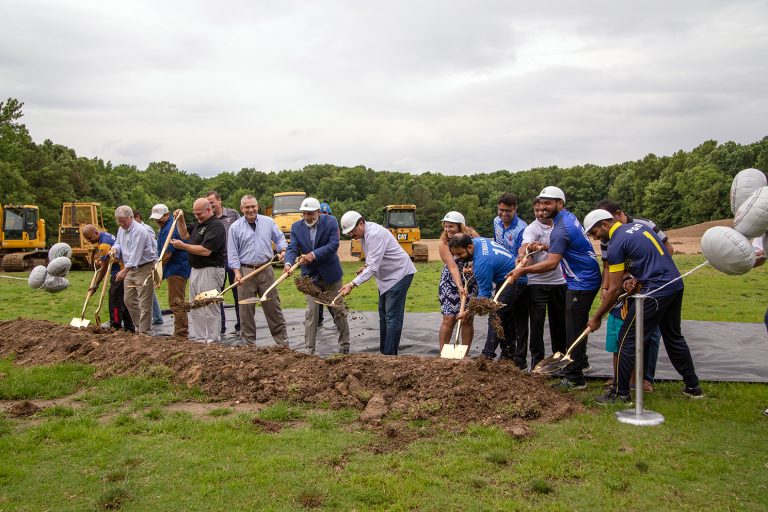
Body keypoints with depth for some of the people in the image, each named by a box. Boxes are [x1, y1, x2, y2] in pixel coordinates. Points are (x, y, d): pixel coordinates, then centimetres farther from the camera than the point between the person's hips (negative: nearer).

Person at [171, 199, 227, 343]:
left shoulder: (216, 226, -16)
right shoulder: (199, 224, 14)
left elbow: (206, 250, -23)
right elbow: (185, 235, 26)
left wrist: (183, 246, -18)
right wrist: (180, 220, 11)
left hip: (210, 271, -10)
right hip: (195, 270, 10)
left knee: (209, 309, -6)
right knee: (194, 309, 14)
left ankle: (212, 341, 0)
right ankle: (196, 339, 22)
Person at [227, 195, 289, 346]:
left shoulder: (268, 222, 6)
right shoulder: (235, 227, 2)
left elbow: (279, 238, 14)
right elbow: (232, 252, 1)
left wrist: (282, 251, -6)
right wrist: (237, 272, -9)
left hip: (266, 270, 1)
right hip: (246, 271, -1)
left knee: (273, 306, 5)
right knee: (246, 309, 4)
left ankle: (282, 340, 13)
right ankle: (250, 343, 15)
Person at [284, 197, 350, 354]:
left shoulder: (330, 222, -11)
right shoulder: (296, 227, -3)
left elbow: (333, 245, -20)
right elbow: (292, 248, -12)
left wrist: (313, 255, -29)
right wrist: (288, 263, -33)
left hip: (330, 274, -1)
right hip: (310, 276, 1)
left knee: (338, 311, 9)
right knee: (311, 312, -2)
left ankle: (344, 347, 22)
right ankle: (309, 349, 3)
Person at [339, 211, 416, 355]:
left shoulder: (375, 234, -28)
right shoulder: (363, 233, 3)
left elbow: (373, 267, -34)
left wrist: (352, 284, -39)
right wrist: (367, 267, -1)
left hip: (400, 273, -11)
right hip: (386, 275, 11)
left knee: (392, 317, -12)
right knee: (383, 314, 15)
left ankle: (389, 355, -11)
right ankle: (384, 351, 23)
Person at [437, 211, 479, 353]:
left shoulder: (472, 235, -11)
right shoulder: (443, 244, -17)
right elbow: (453, 267, -26)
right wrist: (460, 286, -38)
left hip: (471, 282, 2)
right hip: (451, 282, -1)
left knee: (467, 319, 2)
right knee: (449, 319, -6)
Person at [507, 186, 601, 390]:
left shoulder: (560, 230, -23)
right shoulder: (569, 217, 8)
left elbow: (552, 263, -29)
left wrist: (523, 270, -27)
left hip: (581, 283, -11)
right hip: (587, 279, 11)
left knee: (574, 329, -6)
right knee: (579, 324, 23)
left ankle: (574, 378, -1)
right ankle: (581, 362, 40)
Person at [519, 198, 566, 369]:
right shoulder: (531, 229, -8)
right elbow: (525, 247, -25)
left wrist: (545, 247, -20)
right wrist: (523, 257, -48)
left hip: (559, 281, 4)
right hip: (537, 282, -4)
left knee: (559, 321, 13)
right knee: (537, 321, -2)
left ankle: (560, 355, 28)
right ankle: (537, 358, 7)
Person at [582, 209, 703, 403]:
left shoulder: (616, 245, -10)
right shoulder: (638, 226, 14)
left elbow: (615, 289, -10)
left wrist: (597, 318, -2)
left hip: (656, 291, -9)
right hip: (676, 283, 9)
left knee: (628, 338, 0)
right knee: (673, 336, 23)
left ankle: (620, 393, 5)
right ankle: (693, 387, 32)